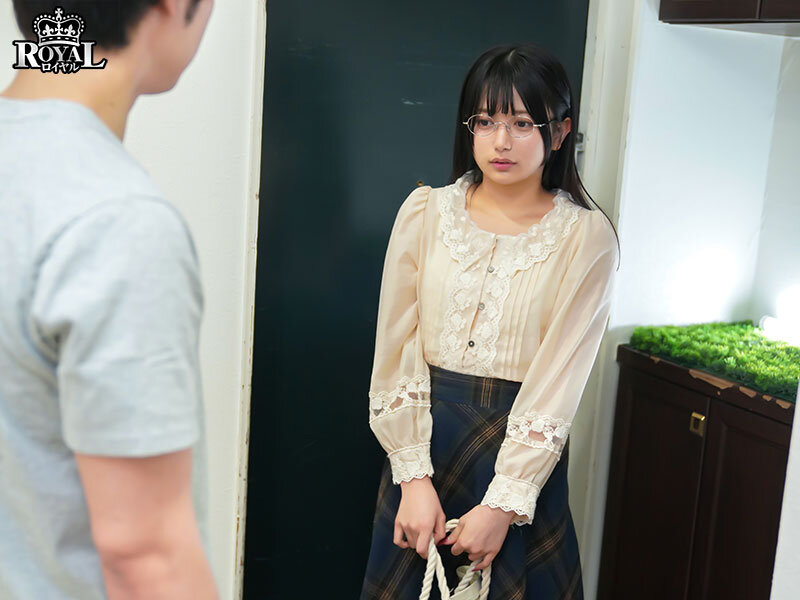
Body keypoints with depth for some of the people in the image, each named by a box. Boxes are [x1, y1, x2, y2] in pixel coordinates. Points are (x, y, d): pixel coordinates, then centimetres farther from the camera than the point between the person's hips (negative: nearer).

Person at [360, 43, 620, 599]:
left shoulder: (586, 236, -7)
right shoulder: (425, 213, -1)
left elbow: (559, 380, -11)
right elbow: (397, 352, -3)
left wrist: (504, 503, -15)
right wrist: (414, 477, -9)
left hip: (523, 449, -2)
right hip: (423, 439, 2)